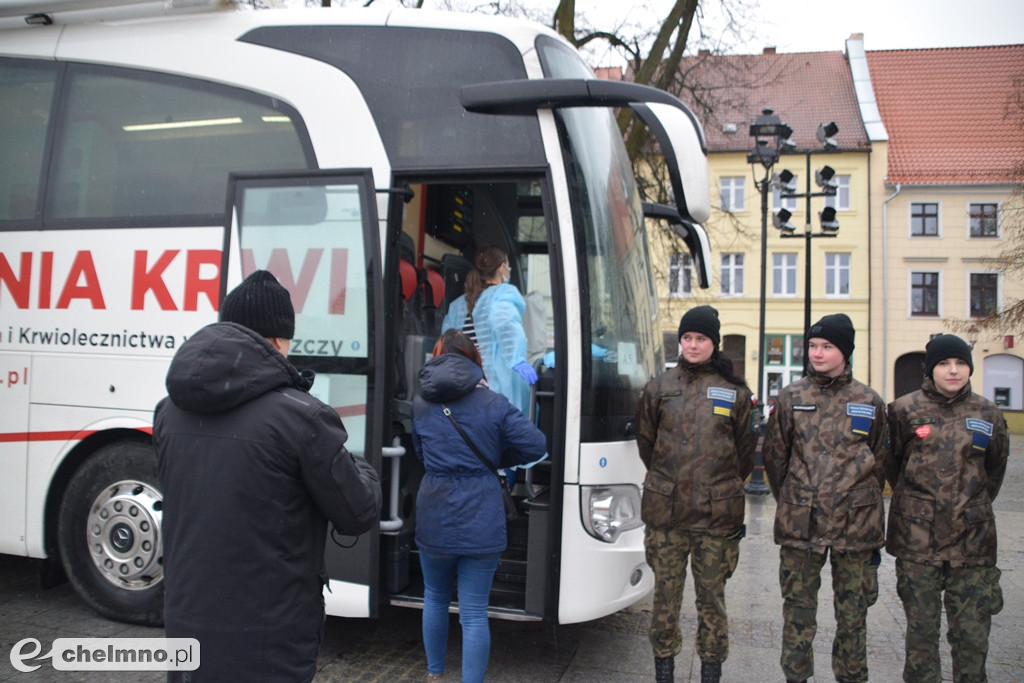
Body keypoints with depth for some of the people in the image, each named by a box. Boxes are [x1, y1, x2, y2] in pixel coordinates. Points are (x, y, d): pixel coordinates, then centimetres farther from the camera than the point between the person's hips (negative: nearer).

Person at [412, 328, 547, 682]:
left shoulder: (419, 405, 2)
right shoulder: (493, 403, -4)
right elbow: (535, 444, -6)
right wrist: (499, 459, 8)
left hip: (434, 520, 2)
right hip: (481, 523, -2)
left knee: (435, 597, 24)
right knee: (474, 613, 5)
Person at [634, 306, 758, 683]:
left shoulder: (735, 391, 4)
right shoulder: (659, 387, 6)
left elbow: (745, 450, 12)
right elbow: (646, 440, 16)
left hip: (717, 513, -1)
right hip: (665, 510, 1)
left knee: (711, 597, 6)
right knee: (665, 595, 6)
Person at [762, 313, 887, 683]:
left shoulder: (870, 402, 4)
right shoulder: (791, 397, 3)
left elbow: (879, 462, 11)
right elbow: (775, 456, 8)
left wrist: (863, 507, 8)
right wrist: (791, 504, 9)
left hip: (855, 525, 1)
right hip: (800, 525, 0)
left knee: (853, 615, 10)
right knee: (798, 613, 7)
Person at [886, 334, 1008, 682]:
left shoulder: (988, 415, 5)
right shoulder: (905, 410, 1)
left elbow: (993, 473, 18)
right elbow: (892, 466, 12)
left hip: (972, 540, 1)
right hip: (917, 538, -1)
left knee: (973, 635, 3)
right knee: (921, 631, 6)